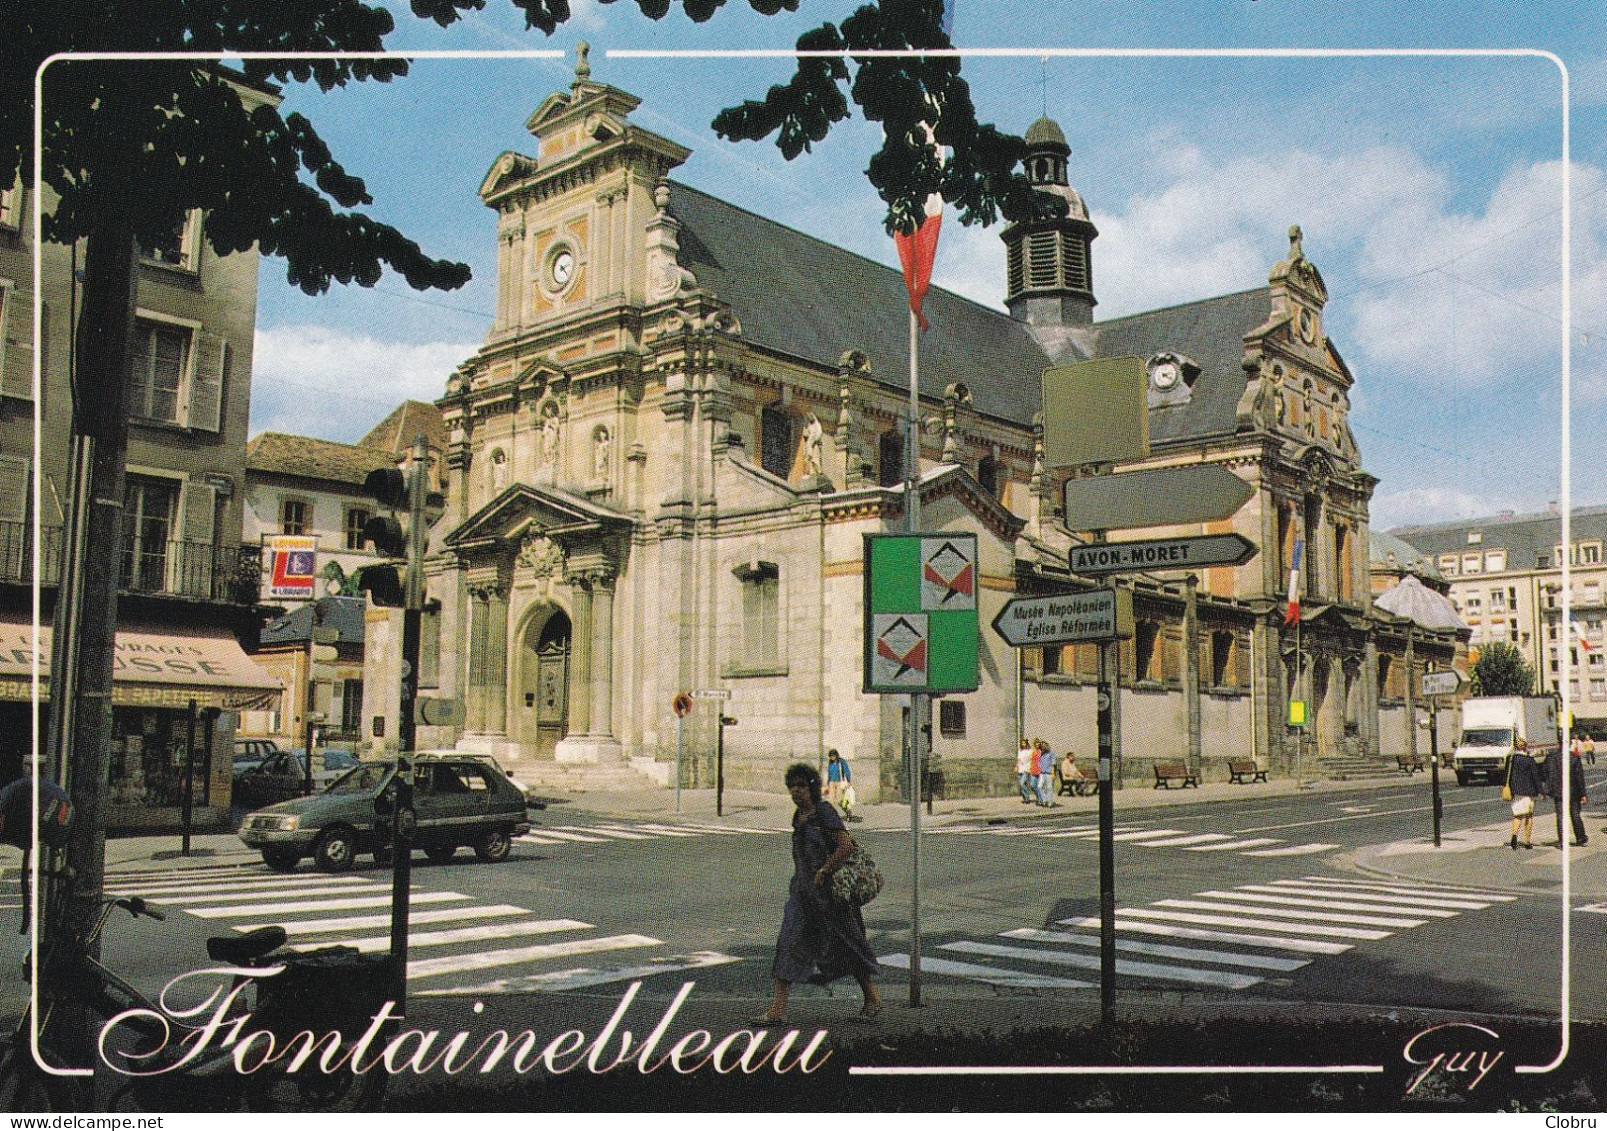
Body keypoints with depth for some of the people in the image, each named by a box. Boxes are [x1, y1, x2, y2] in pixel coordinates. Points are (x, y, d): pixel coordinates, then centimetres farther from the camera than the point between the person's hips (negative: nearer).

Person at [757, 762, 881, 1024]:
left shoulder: (824, 812, -15)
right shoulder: (798, 816, 10)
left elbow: (846, 846, -21)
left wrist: (823, 871, -17)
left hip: (829, 888, -8)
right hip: (803, 889, 8)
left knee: (845, 944, 5)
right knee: (789, 941, -1)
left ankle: (872, 998, 24)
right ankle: (778, 1008, 0)